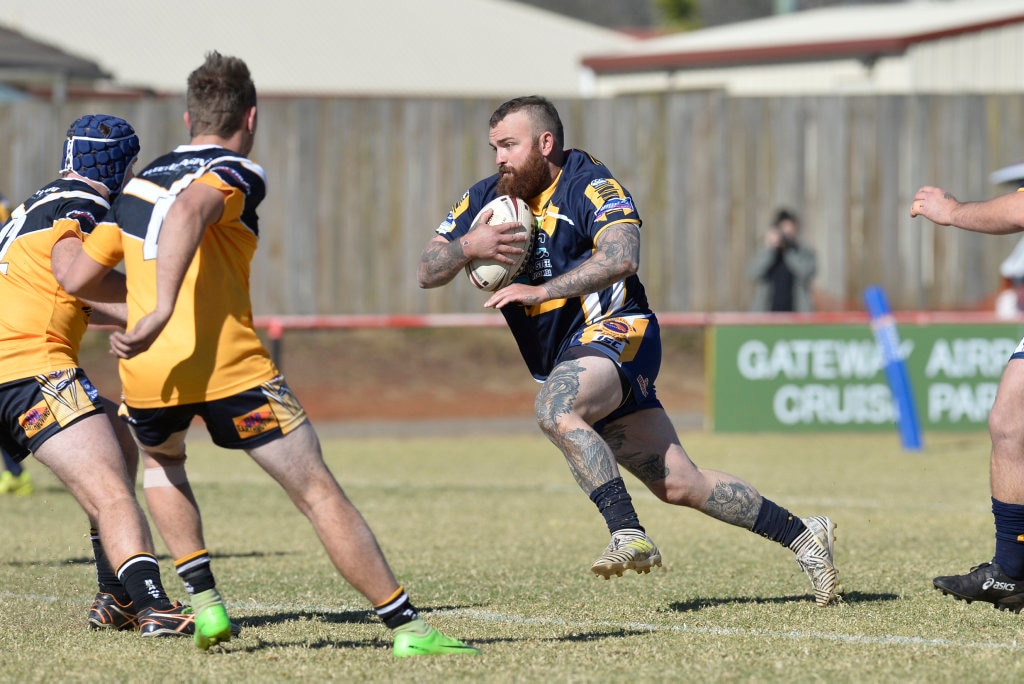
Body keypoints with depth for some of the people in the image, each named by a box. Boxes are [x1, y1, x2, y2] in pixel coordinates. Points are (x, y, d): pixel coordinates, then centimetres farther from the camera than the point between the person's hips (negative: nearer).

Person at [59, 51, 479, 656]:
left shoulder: (137, 185, 21)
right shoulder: (237, 174, 1)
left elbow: (75, 278, 22)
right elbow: (187, 210, -22)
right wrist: (161, 313, -30)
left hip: (147, 373, 5)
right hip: (227, 363, -5)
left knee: (160, 460, 35)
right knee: (319, 493, 0)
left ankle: (205, 601, 21)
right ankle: (408, 626, -3)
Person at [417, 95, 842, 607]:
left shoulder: (589, 184, -9)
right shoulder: (486, 200, 10)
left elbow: (621, 256, -26)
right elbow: (426, 272, 7)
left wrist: (542, 291, -30)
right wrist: (466, 247, -14)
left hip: (616, 334, -7)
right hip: (565, 360, 7)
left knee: (554, 407, -37)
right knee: (680, 487, 4)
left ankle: (629, 535, -39)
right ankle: (802, 536, 15)